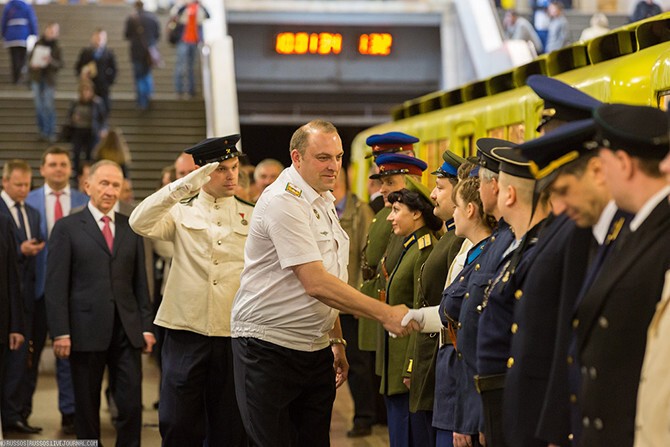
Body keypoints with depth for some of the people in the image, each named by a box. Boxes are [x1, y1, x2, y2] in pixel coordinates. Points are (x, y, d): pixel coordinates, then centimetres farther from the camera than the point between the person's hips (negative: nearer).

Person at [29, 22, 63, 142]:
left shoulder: (56, 47, -2)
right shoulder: (38, 44, 4)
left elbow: (60, 64, -5)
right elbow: (31, 57, 12)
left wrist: (51, 61, -23)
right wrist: (32, 64, -10)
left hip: (49, 79, -3)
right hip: (37, 78, 3)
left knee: (49, 106, -5)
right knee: (39, 105, 6)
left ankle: (51, 133, 2)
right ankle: (42, 131, 16)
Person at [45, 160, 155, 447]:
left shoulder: (131, 228, 12)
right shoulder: (67, 228, 1)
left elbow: (140, 282, 13)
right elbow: (56, 285, -4)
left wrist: (146, 326, 6)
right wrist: (60, 333, -10)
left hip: (127, 330, 3)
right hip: (86, 331, -2)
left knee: (132, 405, -2)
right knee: (86, 408, 7)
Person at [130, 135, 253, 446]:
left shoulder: (251, 216, 10)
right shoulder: (182, 212, 7)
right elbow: (140, 223, -13)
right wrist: (186, 185, -21)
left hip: (235, 333, 1)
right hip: (186, 330, -1)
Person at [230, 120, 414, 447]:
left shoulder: (323, 202, 12)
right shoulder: (283, 202, -17)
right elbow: (316, 284, -24)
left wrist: (336, 340, 17)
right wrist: (385, 314, -25)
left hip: (316, 349, 8)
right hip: (269, 347, -8)